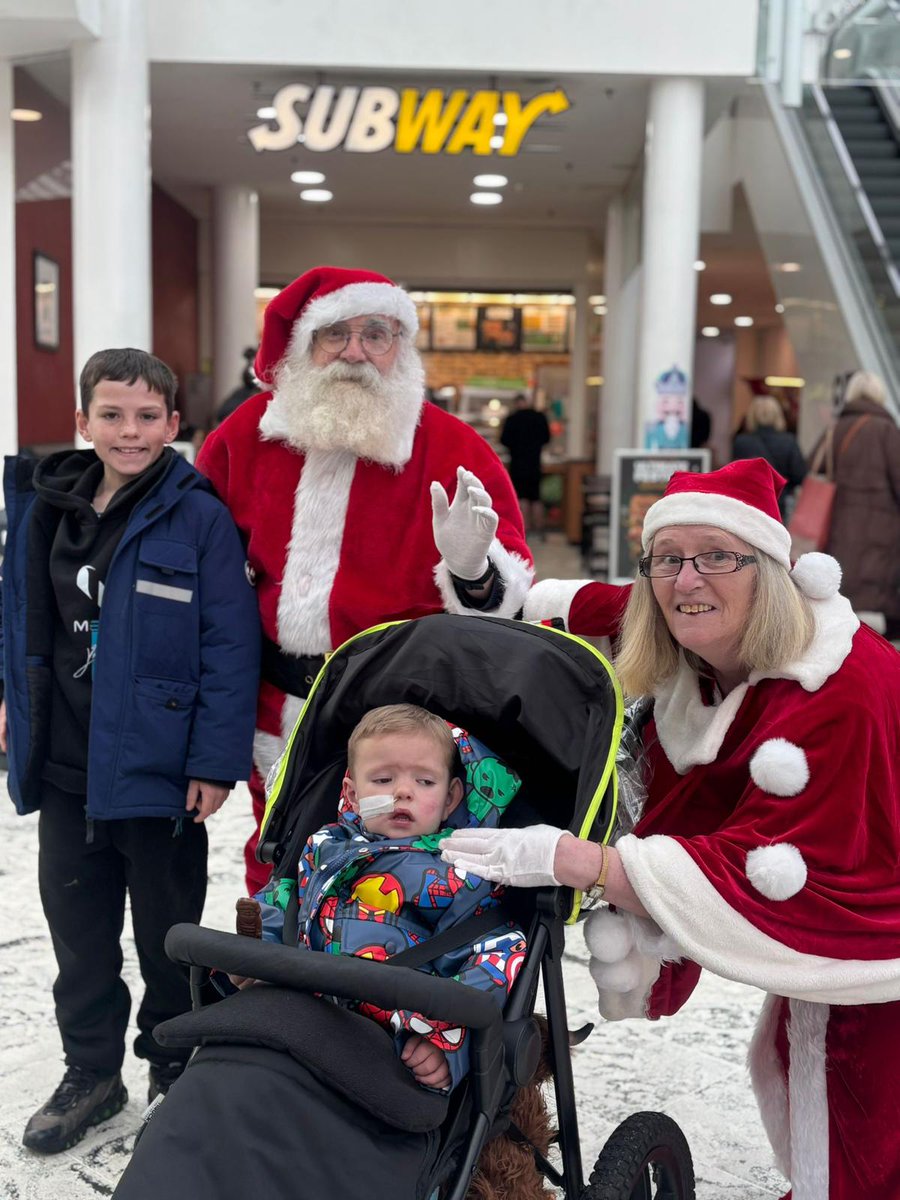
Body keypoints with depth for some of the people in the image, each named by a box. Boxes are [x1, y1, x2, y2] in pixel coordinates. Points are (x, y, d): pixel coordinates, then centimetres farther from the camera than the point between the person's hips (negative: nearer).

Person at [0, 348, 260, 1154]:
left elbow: (231, 646, -16)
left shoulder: (197, 517, -14)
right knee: (76, 921, 17)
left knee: (167, 930, 13)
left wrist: (216, 760, -18)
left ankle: (175, 1074, 33)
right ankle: (90, 1072, 36)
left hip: (155, 765, -5)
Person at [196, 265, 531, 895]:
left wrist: (470, 567, -30)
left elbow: (509, 595, -8)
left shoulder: (455, 449, -7)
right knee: (276, 883, 19)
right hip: (280, 716, 4)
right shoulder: (250, 431, 3)